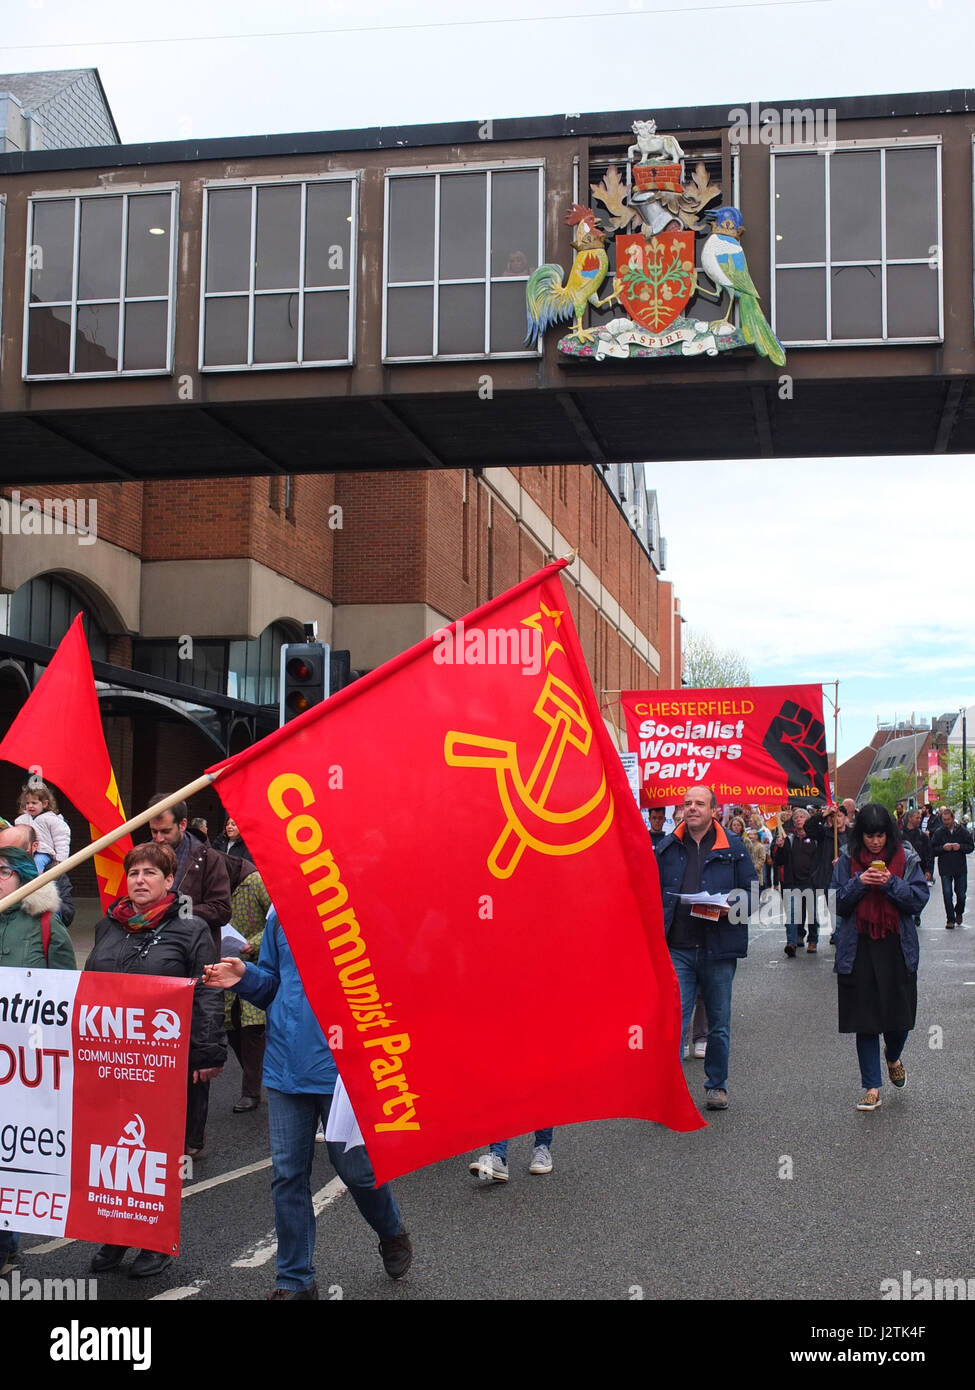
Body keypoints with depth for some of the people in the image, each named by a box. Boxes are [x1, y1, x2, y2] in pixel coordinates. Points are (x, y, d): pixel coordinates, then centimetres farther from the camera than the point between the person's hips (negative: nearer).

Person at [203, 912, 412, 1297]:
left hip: (342, 1065, -4)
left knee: (355, 1167, 7)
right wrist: (246, 977, -5)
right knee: (287, 1175, 9)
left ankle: (392, 1234, 39)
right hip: (285, 1064, 4)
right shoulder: (281, 911, 5)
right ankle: (294, 1280, 25)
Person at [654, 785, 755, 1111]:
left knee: (719, 1022, 12)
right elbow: (654, 894, 15)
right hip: (677, 949, 0)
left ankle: (716, 1085, 27)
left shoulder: (732, 847, 2)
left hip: (718, 949, 0)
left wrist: (729, 908, -15)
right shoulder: (667, 848, 8)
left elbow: (750, 892, 5)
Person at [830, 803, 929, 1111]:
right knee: (865, 1020, 2)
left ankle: (893, 1058, 41)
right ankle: (871, 1088, 10)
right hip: (858, 950, 0)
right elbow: (836, 902, 0)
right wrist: (859, 883, -16)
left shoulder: (906, 858, 1)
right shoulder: (848, 861, 2)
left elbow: (919, 899, -3)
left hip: (897, 949, 0)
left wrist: (891, 883, -17)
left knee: (899, 1016, 7)